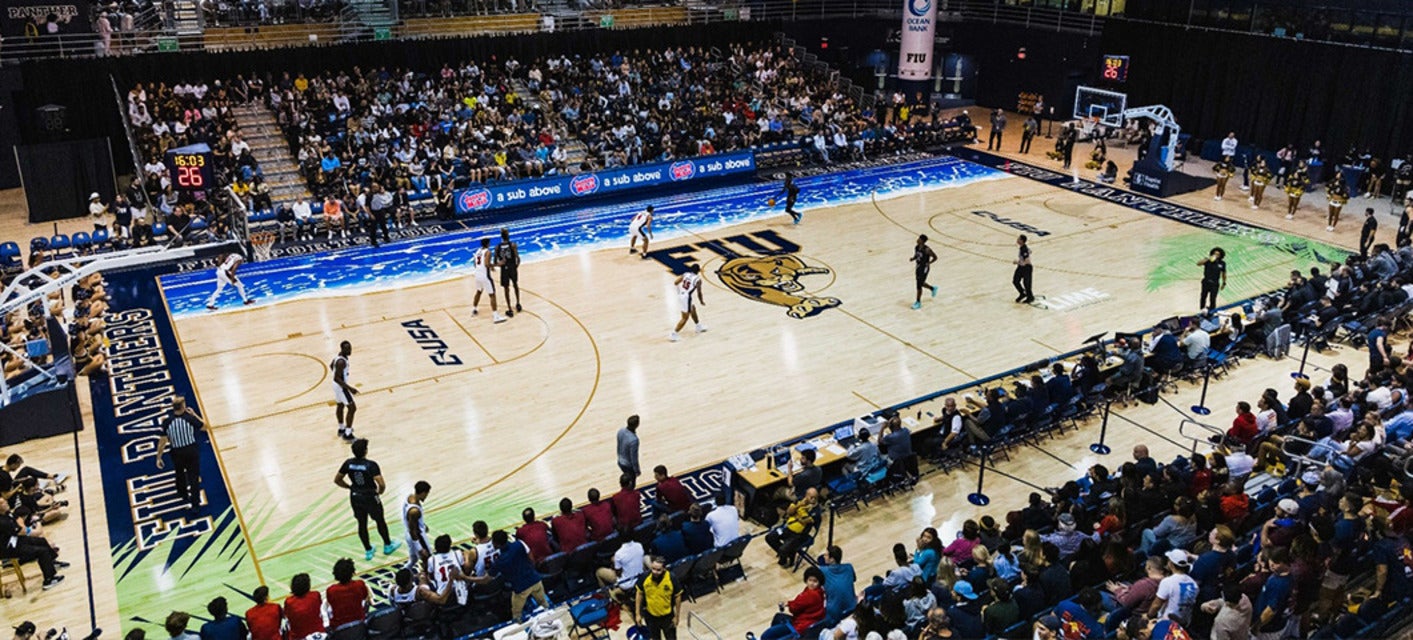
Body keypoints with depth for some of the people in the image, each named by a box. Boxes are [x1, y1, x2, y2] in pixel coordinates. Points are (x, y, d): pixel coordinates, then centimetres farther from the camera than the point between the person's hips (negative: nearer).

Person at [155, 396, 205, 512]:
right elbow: (204, 427, 1)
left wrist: (159, 457, 0)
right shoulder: (190, 418, -17)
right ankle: (195, 503, 9)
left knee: (180, 475, 28)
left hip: (177, 453, 2)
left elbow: (163, 441, -10)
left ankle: (184, 495, 48)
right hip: (192, 450, -2)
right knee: (194, 477, 8)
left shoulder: (167, 422, -14)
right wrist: (194, 414, 9)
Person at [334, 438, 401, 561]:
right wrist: (380, 491, -6)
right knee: (380, 521, 17)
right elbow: (381, 484, -28)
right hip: (370, 497, -4)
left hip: (355, 497, 4)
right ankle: (388, 546, 33)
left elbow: (337, 480, 2)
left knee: (362, 524, 17)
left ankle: (368, 551, 28)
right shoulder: (371, 465, -23)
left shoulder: (348, 463, -8)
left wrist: (350, 487, 13)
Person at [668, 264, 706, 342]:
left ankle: (699, 327, 44)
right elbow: (699, 292, -5)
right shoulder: (698, 279, -8)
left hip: (680, 295, 8)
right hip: (686, 297, -8)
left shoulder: (685, 274, 7)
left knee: (693, 308, 28)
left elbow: (675, 282, 1)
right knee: (685, 318, 0)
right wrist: (701, 301, 13)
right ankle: (673, 334, -5)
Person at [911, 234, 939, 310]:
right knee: (920, 283, 22)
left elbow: (935, 257, -14)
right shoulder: (916, 247, -4)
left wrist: (928, 263, -25)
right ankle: (933, 288, 49)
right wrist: (913, 259, -8)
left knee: (919, 285, -3)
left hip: (924, 268, -8)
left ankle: (918, 302, 11)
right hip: (918, 267, 8)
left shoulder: (927, 250, -24)